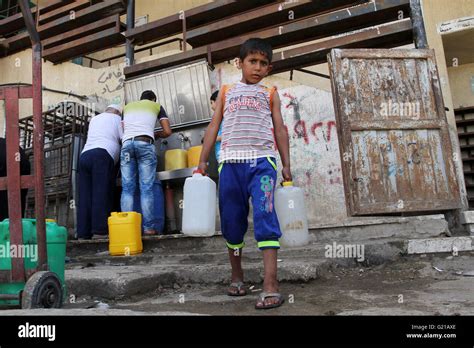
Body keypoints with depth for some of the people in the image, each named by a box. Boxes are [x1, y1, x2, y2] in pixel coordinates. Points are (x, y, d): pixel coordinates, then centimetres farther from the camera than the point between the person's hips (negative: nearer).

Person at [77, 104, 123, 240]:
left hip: (84, 155, 6)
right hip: (102, 154, -6)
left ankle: (83, 233, -6)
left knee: (85, 196, -1)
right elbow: (124, 139, 10)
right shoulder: (116, 118, 17)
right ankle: (99, 231, -20)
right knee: (101, 194, -12)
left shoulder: (94, 118, 33)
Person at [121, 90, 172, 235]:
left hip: (126, 144, 3)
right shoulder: (156, 106, 21)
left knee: (127, 188, 0)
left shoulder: (127, 106, 29)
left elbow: (122, 130, 23)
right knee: (146, 188, -5)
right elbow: (167, 132, 14)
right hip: (145, 143, -2)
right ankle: (148, 227, -9)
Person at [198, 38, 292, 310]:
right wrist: (203, 160, 6)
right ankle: (237, 276, 23)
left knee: (265, 215, -17)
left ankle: (271, 285, -18)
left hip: (262, 160, -1)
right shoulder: (226, 92, 21)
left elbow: (280, 129, 13)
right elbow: (214, 127, 16)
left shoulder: (270, 94, 19)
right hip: (231, 162, 2)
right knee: (231, 219, 5)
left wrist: (286, 164, 3)